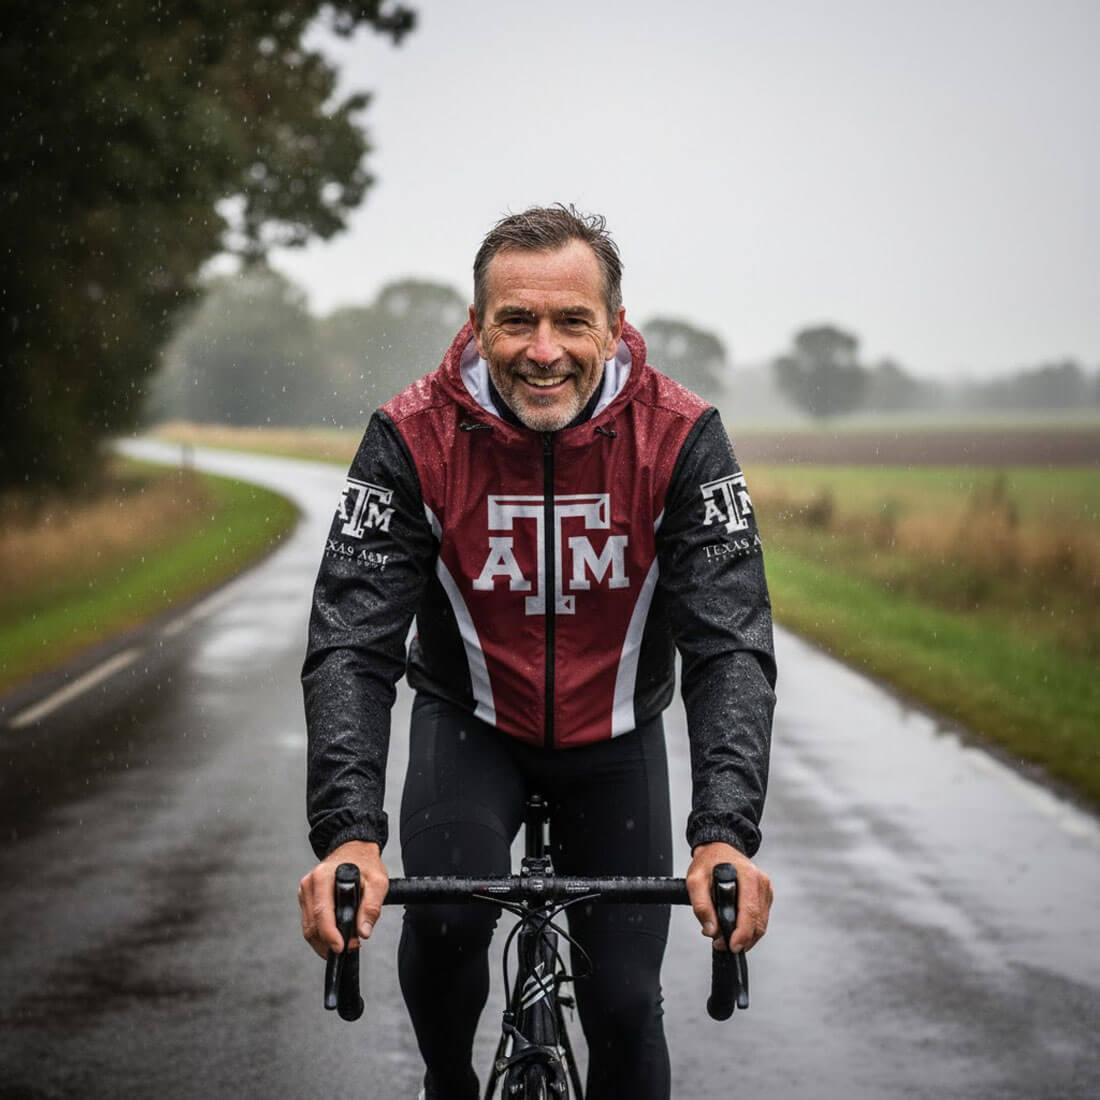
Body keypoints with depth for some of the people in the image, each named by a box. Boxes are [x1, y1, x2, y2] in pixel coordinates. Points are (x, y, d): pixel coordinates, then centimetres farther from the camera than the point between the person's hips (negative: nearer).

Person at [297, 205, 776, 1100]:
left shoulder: (681, 438, -23)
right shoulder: (413, 439, -23)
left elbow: (731, 645, -27)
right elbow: (351, 644, -28)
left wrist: (725, 835, -42)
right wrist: (348, 835, -43)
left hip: (614, 737, 1)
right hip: (472, 723, -1)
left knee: (625, 1003, -1)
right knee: (443, 915, -27)